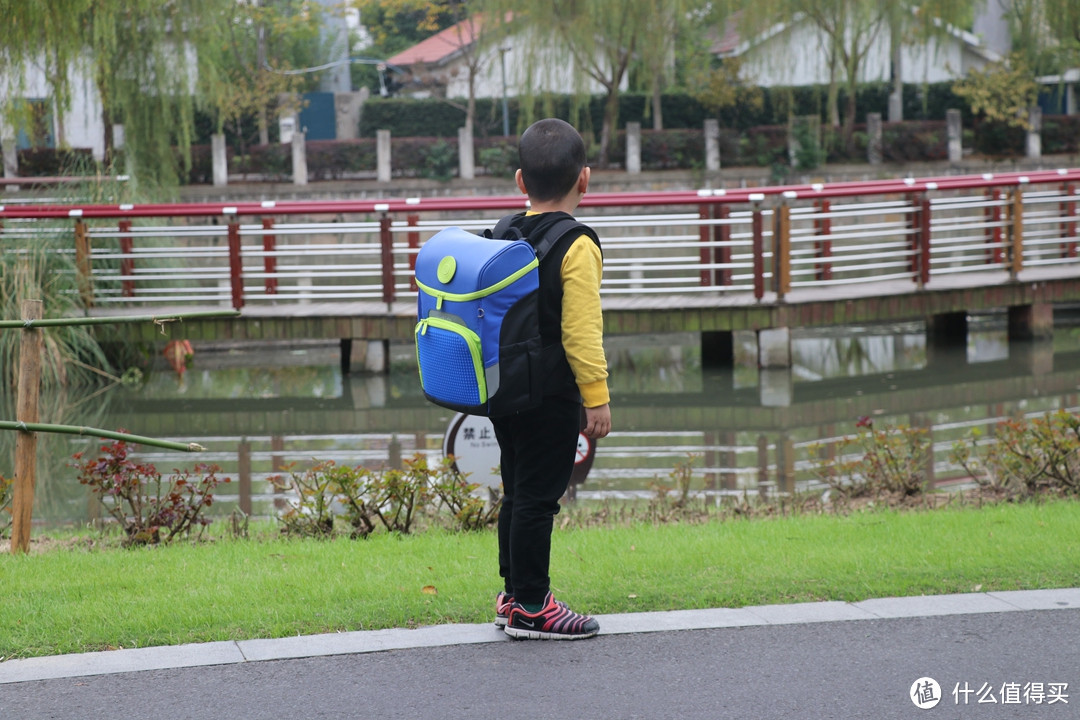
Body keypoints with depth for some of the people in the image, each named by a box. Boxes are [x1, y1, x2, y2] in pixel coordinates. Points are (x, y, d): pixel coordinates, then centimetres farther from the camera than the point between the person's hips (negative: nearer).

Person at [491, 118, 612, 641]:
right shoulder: (575, 247, -15)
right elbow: (581, 332, -18)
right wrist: (596, 397, -12)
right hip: (551, 396, -8)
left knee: (518, 493, 17)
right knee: (538, 497, -3)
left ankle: (514, 595, 24)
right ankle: (530, 607, 1)